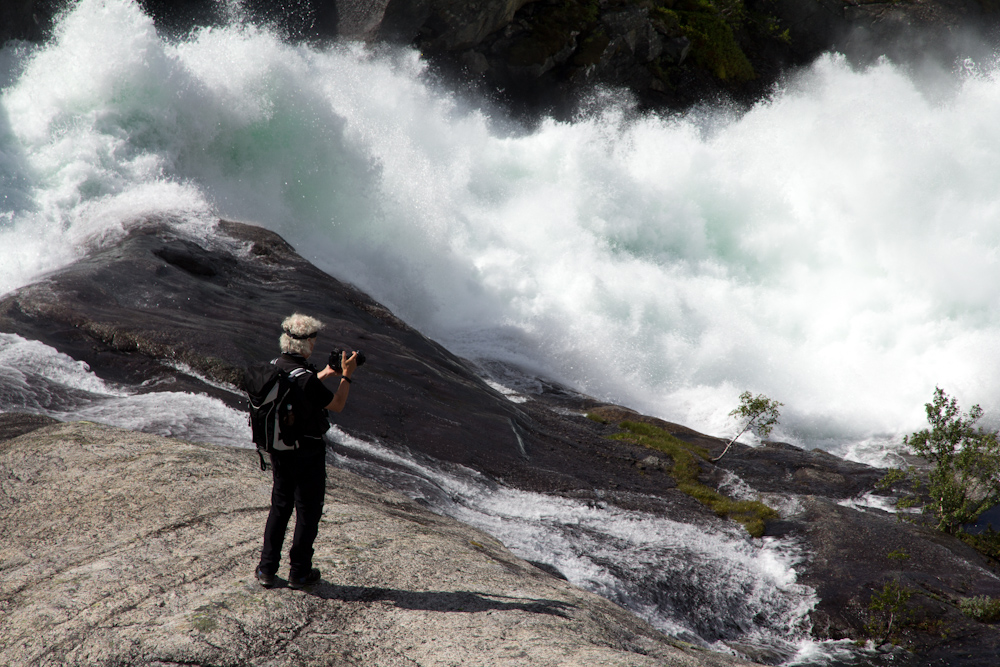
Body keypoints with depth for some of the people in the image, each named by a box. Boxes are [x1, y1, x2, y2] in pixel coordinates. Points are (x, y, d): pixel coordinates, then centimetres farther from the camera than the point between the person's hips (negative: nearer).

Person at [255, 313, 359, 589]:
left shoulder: (275, 367, -2)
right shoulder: (306, 378, -26)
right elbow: (337, 405, -13)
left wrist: (325, 374, 20)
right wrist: (346, 376, -2)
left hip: (279, 449, 7)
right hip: (307, 452, -7)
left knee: (280, 506, 18)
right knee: (308, 510, 9)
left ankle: (267, 569, 20)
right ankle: (299, 572, 16)